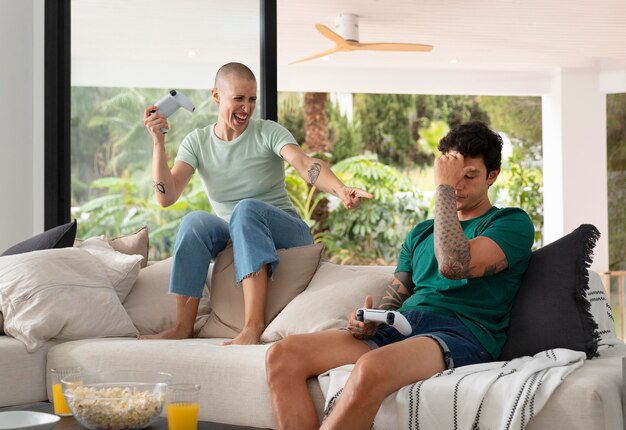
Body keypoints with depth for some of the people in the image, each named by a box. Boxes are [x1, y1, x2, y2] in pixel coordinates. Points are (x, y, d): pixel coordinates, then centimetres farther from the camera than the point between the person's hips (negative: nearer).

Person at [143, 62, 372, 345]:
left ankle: (253, 324, -43)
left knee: (247, 209, -34)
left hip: (285, 233, -3)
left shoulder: (269, 133, -7)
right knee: (194, 222, -28)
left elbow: (305, 165, -27)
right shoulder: (196, 142, 2)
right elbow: (166, 197, -10)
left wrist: (341, 190, -47)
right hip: (232, 236, 3)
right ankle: (183, 327, -25)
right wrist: (158, 141, -19)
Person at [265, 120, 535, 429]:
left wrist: (443, 187, -5)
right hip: (397, 331, 7)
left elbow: (454, 264, -13)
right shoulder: (420, 233, 28)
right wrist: (368, 321, -2)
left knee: (372, 368, -40)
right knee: (282, 354, -15)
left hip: (461, 334, -7)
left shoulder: (512, 223, 7)